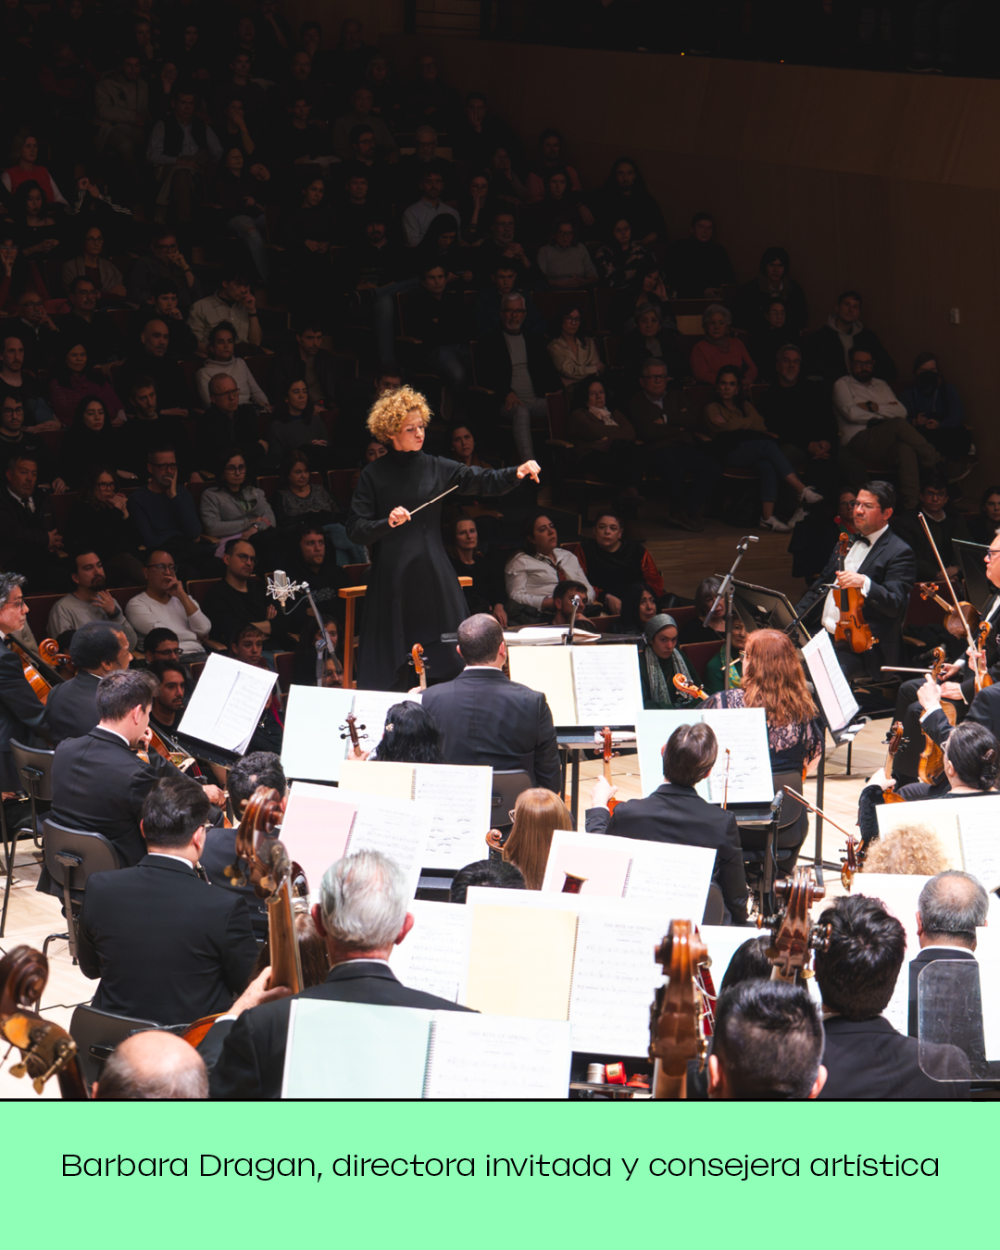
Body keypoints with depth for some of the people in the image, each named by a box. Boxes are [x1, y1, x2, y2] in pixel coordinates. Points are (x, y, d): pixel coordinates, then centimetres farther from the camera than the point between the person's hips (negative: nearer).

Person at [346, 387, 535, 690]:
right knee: (387, 670, -1)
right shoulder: (373, 475, 0)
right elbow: (355, 531, -3)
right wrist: (388, 522, -20)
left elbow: (483, 481, -2)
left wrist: (516, 473, -19)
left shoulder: (436, 468, 7)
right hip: (392, 580, -2)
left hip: (434, 577, 2)